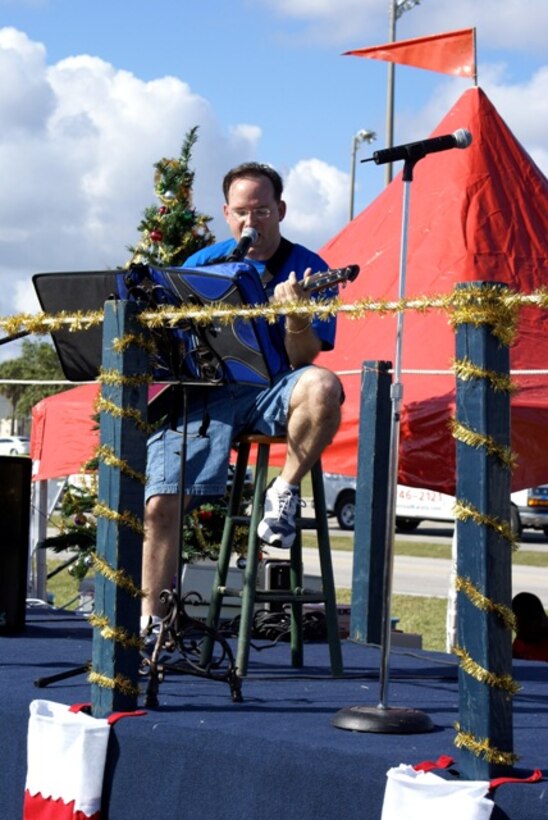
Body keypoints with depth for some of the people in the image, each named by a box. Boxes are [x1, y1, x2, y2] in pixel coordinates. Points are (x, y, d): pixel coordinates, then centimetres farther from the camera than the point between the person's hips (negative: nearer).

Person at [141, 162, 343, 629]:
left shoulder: (307, 270, 0)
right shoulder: (203, 265, 11)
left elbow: (301, 360, -10)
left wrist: (296, 316, -29)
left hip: (271, 390, -2)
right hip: (203, 392, 2)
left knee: (322, 387, -37)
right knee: (160, 504, -15)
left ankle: (285, 490, -14)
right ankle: (151, 619, 0)